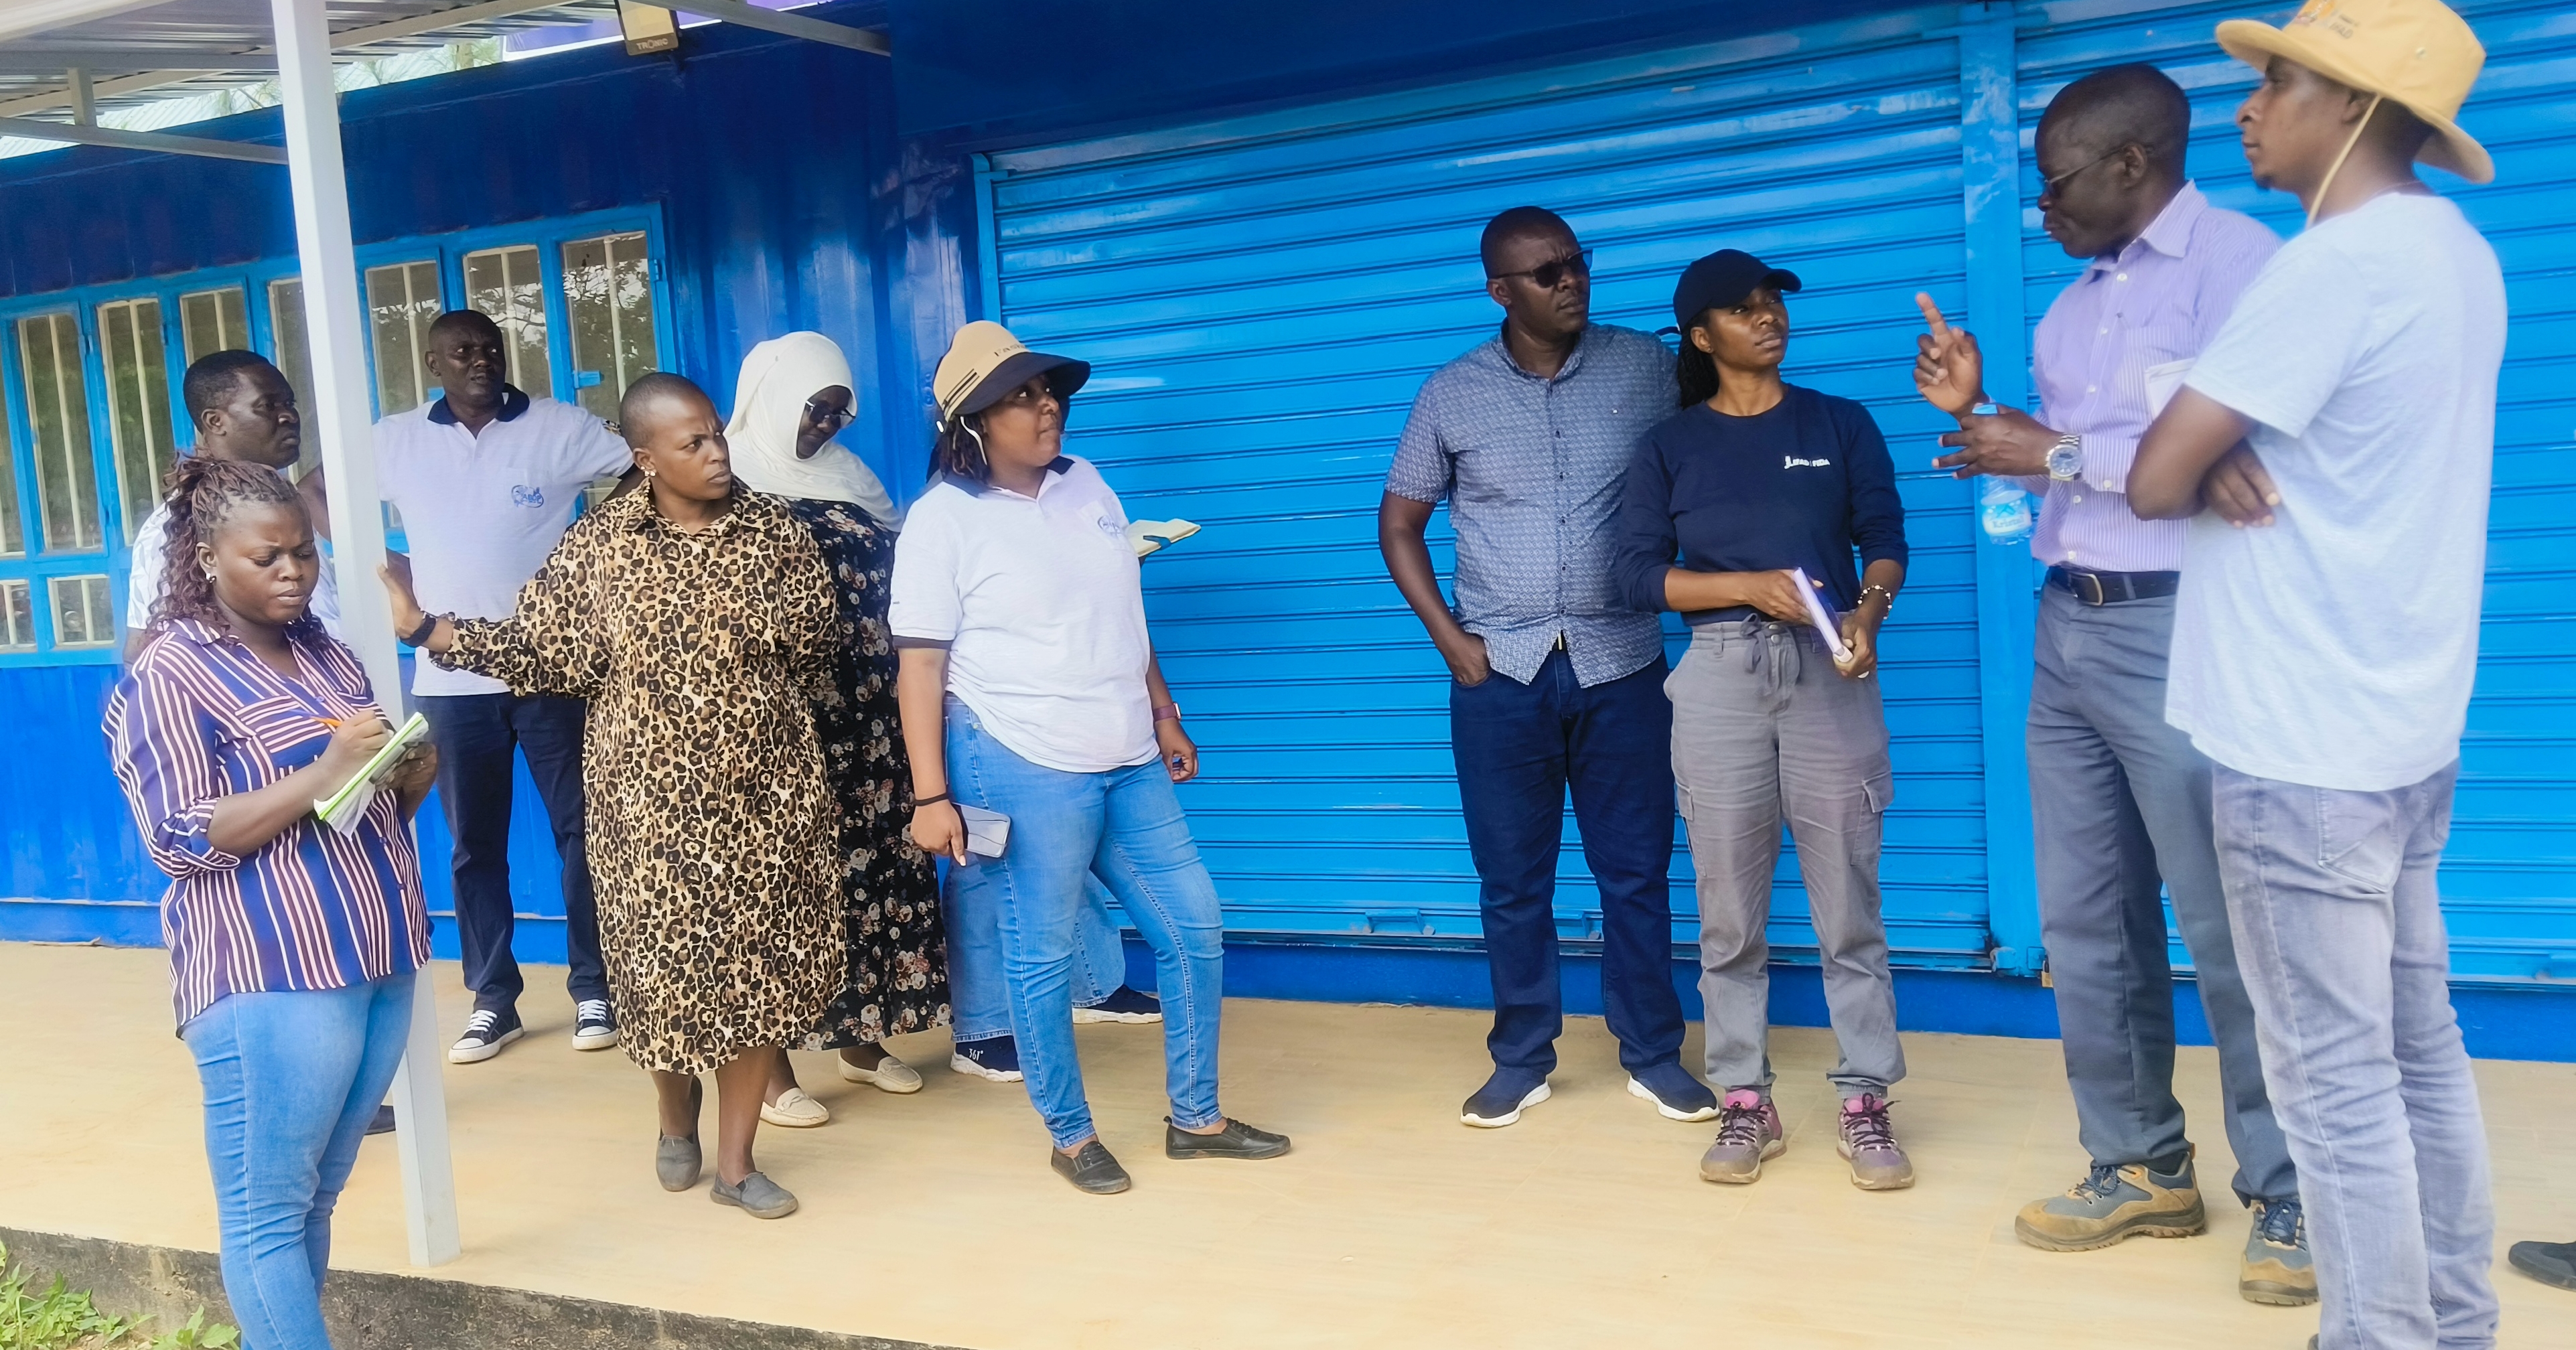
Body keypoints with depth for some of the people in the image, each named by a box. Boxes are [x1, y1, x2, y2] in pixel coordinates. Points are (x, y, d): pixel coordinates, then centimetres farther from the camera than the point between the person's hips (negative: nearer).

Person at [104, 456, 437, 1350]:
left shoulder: (326, 654, 15)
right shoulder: (169, 674, -6)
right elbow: (178, 840, -13)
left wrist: (410, 774, 1)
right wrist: (323, 774, -21)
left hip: (375, 958, 7)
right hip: (271, 978, -7)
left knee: (317, 1198, 15)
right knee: (269, 1211, 1)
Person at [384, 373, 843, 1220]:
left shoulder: (773, 529, -1)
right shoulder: (598, 548, -4)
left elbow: (815, 644, 6)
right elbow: (538, 650, -5)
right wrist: (422, 626, -10)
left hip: (766, 790, 1)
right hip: (654, 797, -1)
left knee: (759, 968, 4)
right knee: (665, 960, 6)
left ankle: (735, 1160, 18)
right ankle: (677, 1120, 36)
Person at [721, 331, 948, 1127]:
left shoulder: (845, 480, 12)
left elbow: (894, 576, 17)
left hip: (864, 723, 6)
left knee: (873, 861, 10)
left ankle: (859, 1038, 26)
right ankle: (771, 1066, 11)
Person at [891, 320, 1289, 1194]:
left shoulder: (1087, 485, 9)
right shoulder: (943, 519, -8)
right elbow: (920, 664, -10)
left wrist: (1166, 718, 19)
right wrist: (931, 795, -15)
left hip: (1126, 762, 7)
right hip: (1021, 768, -6)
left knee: (1194, 929, 9)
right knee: (1042, 959, 4)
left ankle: (1195, 1118, 24)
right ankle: (1071, 1136, 23)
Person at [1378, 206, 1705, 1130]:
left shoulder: (1646, 368, 0)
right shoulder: (1452, 394, 1)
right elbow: (1399, 525, 8)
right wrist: (1452, 641, 0)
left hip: (1621, 665, 0)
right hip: (1500, 674, 0)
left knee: (1636, 872, 7)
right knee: (1512, 880, 8)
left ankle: (1652, 1055, 23)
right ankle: (1522, 1060, 23)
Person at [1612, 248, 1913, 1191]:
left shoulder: (1841, 424, 12)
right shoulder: (1670, 445, 9)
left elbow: (1885, 537, 5)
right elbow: (1636, 573, 1)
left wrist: (1866, 613, -15)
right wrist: (1749, 587, -12)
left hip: (1829, 671, 0)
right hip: (1719, 675, 0)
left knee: (1847, 896, -1)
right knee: (1729, 905, 2)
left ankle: (1865, 1102, 8)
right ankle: (1746, 1103, 12)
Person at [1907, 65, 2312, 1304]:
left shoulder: (2239, 260, -9)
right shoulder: (2073, 305, 16)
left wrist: (2058, 453, -16)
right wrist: (1981, 417, 6)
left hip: (2176, 634, -8)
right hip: (2066, 631, 8)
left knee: (2230, 933, -1)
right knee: (2087, 926, 11)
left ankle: (2291, 1197, 14)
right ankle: (2140, 1169, 24)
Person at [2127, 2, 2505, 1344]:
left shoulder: (2332, 261, -17)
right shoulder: (2459, 255, 12)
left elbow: (2154, 478, -18)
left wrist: (2208, 466, 5)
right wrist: (2230, 456, -5)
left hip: (2303, 738, -9)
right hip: (2405, 724, 9)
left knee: (2334, 1079, -1)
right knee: (2418, 1046, 16)